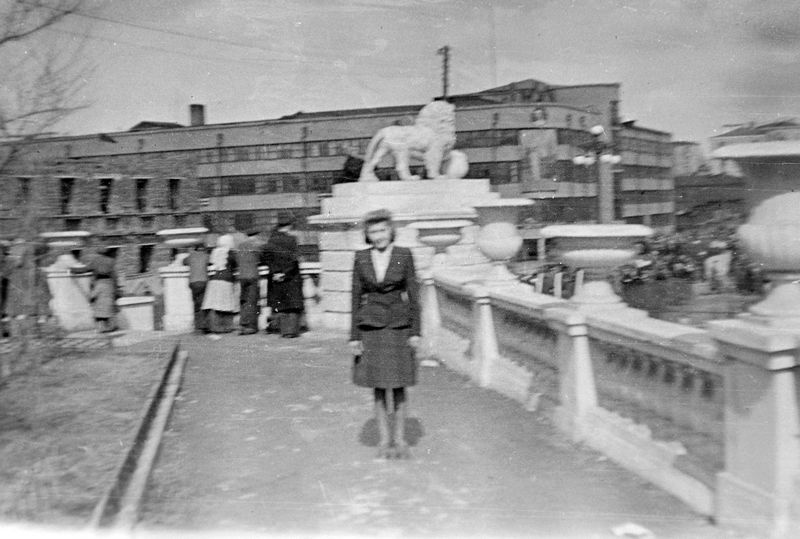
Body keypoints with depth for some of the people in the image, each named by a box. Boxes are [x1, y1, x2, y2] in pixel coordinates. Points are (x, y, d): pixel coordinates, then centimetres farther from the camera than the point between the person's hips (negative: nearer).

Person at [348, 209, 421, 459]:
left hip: (398, 328, -1)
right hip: (371, 328, 1)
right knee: (379, 387, 7)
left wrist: (415, 331, -4)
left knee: (399, 386, 5)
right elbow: (356, 298, 4)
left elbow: (413, 294, 1)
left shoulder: (404, 255, -2)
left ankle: (399, 439, 19)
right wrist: (354, 336, 1)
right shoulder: (361, 258, 1)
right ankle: (384, 440, 19)